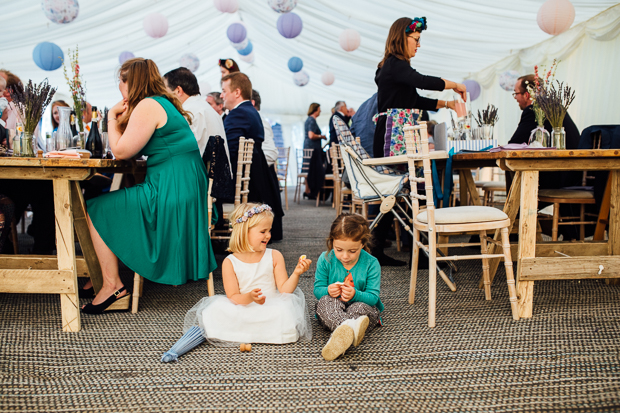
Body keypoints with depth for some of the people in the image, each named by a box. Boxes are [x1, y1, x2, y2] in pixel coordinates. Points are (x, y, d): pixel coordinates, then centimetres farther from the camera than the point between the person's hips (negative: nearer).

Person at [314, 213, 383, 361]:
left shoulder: (371, 263, -11)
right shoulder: (325, 259, -8)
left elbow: (373, 297, -12)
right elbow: (317, 290, -5)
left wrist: (356, 295, -34)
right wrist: (328, 291, -30)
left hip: (363, 307, 0)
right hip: (331, 311, 1)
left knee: (360, 307, -35)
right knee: (326, 301, -33)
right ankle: (349, 328, -60)